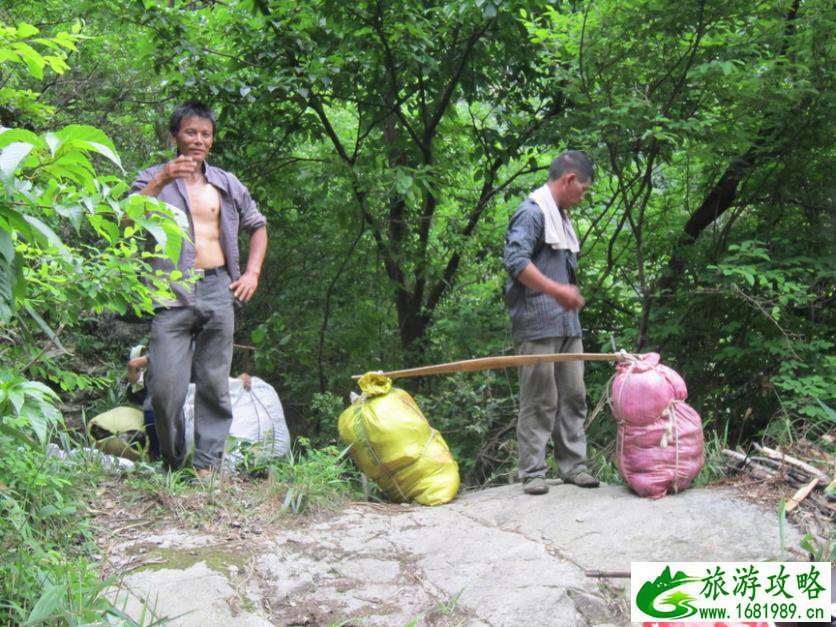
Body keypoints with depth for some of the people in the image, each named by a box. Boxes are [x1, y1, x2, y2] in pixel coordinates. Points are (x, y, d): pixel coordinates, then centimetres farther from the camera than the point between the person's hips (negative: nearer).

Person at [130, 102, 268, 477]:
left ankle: (207, 464, 10)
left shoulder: (226, 184, 17)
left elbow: (258, 226, 28)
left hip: (218, 290, 3)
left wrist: (252, 272, 15)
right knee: (165, 386, -10)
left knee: (215, 384, 3)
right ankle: (172, 465, 9)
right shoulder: (155, 179, 8)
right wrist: (161, 181, -21)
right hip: (173, 293, -3)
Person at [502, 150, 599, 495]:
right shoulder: (532, 212, -10)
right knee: (539, 401, -5)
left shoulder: (561, 216, 20)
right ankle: (533, 473, 1)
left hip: (567, 323, 9)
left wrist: (571, 294, 16)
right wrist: (556, 290, -27)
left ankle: (573, 465, 17)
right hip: (537, 324, -9)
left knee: (573, 397, 10)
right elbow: (515, 260, -23)